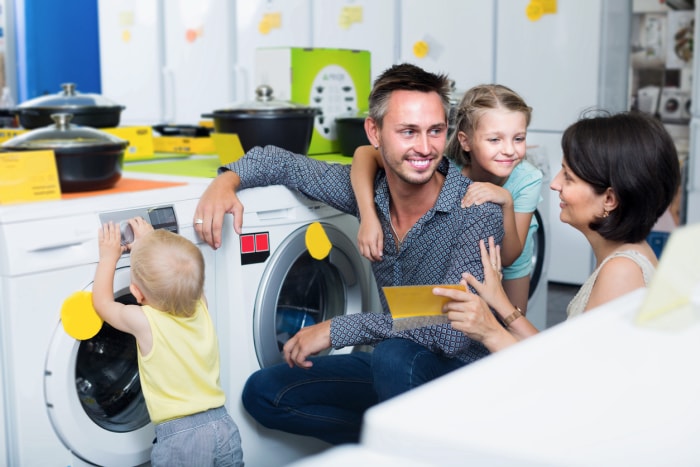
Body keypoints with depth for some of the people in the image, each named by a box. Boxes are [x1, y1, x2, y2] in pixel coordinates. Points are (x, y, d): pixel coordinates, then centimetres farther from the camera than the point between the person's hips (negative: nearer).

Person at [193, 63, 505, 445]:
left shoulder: (478, 213, -23)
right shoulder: (366, 187, -7)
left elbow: (452, 331, -32)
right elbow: (280, 161, 7)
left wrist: (335, 330, -27)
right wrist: (228, 179, -16)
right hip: (388, 363, 6)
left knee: (395, 356, -37)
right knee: (263, 392, 2)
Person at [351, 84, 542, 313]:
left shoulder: (528, 178, -32)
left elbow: (508, 258, -31)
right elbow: (365, 153, -35)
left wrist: (506, 203, -48)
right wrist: (368, 217, -47)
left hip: (510, 270, 1)